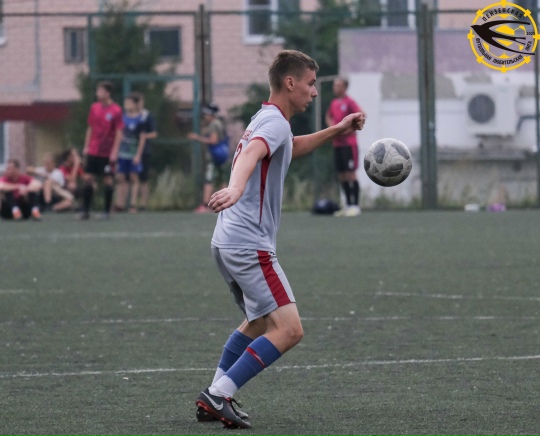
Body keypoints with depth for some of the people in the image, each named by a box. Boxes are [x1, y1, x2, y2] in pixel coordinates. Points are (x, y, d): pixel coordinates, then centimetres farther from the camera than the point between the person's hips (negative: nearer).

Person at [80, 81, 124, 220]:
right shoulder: (94, 107, 7)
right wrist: (86, 146, 11)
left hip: (108, 153, -5)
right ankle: (85, 211, 5)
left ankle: (107, 211, 10)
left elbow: (119, 132, -8)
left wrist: (114, 151, -12)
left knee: (108, 180, 1)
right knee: (88, 178, 1)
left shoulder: (116, 110, -9)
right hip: (93, 151, 5)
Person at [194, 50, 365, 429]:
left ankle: (215, 397, 23)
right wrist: (236, 188, -53)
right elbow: (250, 154, -33)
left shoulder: (266, 121, 20)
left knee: (260, 323, 27)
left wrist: (335, 131, 35)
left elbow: (288, 149, 43)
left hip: (229, 242, 11)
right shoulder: (275, 122, -11)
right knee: (288, 329, -16)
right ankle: (218, 397, -17)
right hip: (249, 245, -11)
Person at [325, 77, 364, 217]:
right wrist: (331, 125, 9)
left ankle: (355, 205, -8)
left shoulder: (349, 102, -8)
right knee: (341, 176, 8)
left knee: (350, 174, -10)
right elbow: (329, 116, 29)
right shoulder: (333, 103, 13)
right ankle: (348, 205, 15)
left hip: (349, 144, -8)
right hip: (337, 144, 8)